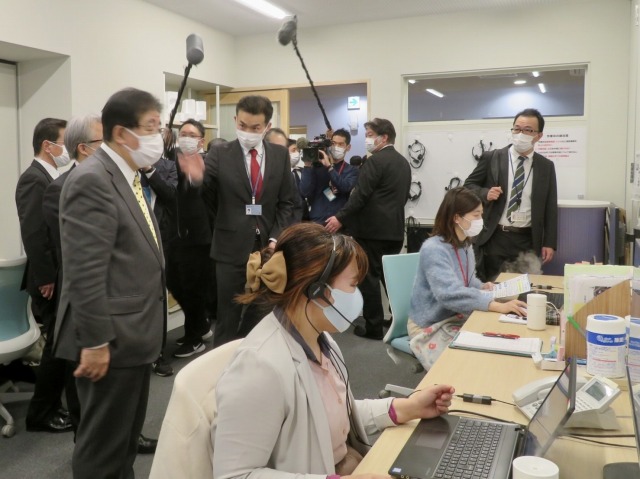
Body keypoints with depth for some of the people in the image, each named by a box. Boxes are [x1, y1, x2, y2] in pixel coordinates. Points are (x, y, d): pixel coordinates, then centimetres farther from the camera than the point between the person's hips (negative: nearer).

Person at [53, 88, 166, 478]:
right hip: (111, 339, -9)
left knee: (126, 438, 21)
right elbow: (85, 272, -22)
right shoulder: (92, 180, -18)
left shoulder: (129, 177, 13)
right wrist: (95, 342, -22)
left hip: (133, 334, 10)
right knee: (103, 446, 5)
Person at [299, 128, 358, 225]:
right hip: (316, 221, 1)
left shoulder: (351, 170, 6)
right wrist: (307, 165, -10)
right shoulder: (317, 166, 6)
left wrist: (329, 166, -14)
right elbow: (305, 192, -5)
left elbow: (346, 187, -15)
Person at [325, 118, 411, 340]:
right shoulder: (403, 162, 14)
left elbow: (361, 194, -18)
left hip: (372, 228, -8)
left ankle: (374, 327, 5)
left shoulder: (375, 161, -13)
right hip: (395, 228, 8)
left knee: (369, 277, 0)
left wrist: (340, 218, -15)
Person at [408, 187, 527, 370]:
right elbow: (450, 293, -38)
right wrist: (497, 305, -45)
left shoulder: (465, 245, 3)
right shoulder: (433, 250, -25)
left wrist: (481, 287, -4)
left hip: (458, 318, 8)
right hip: (432, 328, -8)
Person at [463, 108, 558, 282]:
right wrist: (485, 193, -15)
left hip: (527, 240, 2)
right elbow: (469, 185, 7)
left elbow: (550, 208, 8)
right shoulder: (491, 158, 1)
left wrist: (549, 243, 2)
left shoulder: (546, 166, 7)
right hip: (494, 237, -1)